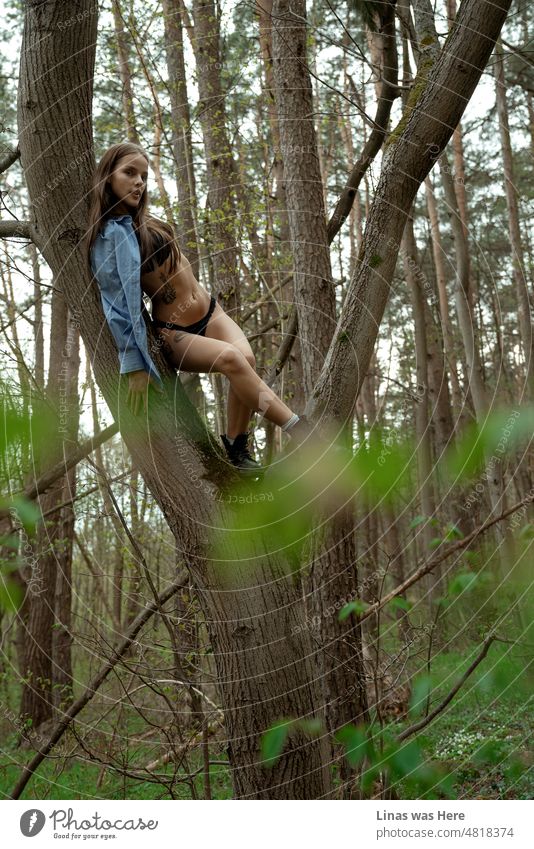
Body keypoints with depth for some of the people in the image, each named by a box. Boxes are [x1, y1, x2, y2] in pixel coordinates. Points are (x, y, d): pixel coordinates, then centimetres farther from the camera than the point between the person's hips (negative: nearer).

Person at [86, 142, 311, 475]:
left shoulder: (144, 221, 10)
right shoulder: (110, 237, -12)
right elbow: (118, 305, -15)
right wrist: (135, 366, -17)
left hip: (209, 312, 7)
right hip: (173, 333, -7)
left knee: (246, 356, -25)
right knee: (231, 358, -33)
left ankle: (237, 446, -18)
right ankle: (300, 432, -33)